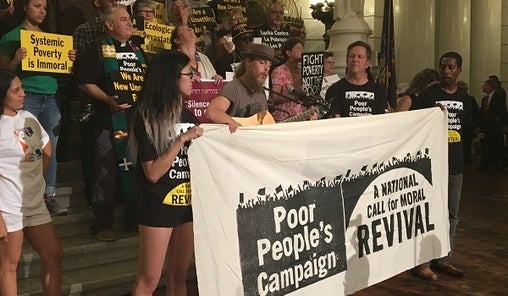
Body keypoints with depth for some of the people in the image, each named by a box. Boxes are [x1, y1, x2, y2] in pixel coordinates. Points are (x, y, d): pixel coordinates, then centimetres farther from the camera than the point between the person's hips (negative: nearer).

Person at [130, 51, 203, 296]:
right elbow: (152, 173, -17)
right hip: (159, 206, -6)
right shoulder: (147, 117, -11)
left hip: (188, 203, 6)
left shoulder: (188, 116, 7)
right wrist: (181, 140, -20)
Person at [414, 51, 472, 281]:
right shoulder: (428, 95, -6)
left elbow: (465, 128, 19)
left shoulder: (464, 97, 10)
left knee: (452, 214, 12)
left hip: (455, 164, 6)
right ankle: (421, 262, 5)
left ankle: (443, 259, 25)